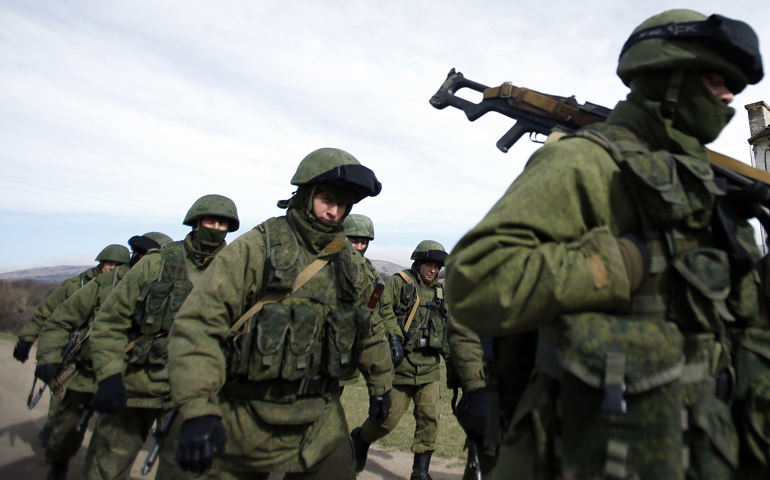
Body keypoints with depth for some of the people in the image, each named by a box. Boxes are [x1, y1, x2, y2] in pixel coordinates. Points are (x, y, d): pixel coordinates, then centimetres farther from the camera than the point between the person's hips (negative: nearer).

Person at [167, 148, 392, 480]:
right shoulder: (257, 248, -12)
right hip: (248, 420, -3)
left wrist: (380, 384, 22)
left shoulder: (350, 264, 4)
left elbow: (368, 330, 18)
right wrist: (198, 410, -27)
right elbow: (198, 324, -19)